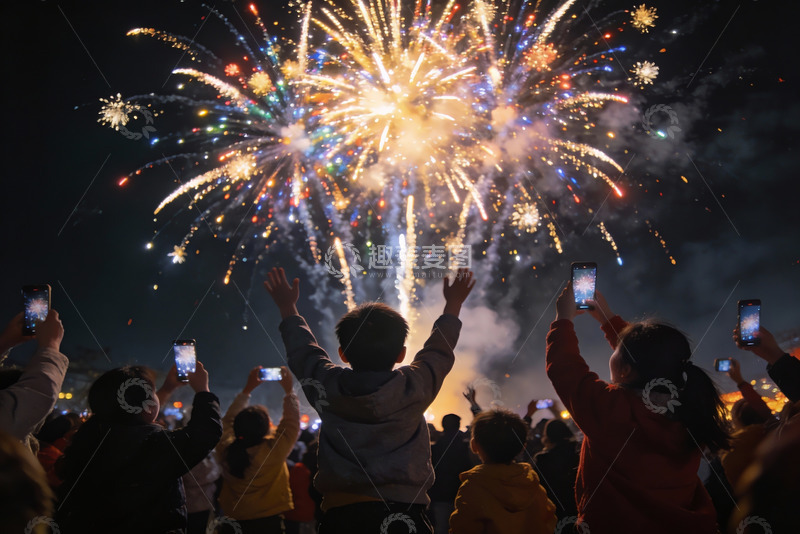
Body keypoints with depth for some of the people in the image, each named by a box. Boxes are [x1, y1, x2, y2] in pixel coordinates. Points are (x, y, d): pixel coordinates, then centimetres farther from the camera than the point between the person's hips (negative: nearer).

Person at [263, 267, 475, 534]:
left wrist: (288, 308, 32)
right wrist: (453, 305, 28)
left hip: (341, 512, 1)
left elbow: (303, 351, 15)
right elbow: (439, 351, 12)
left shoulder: (328, 386, -4)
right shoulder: (415, 386, -6)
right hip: (404, 510, -1)